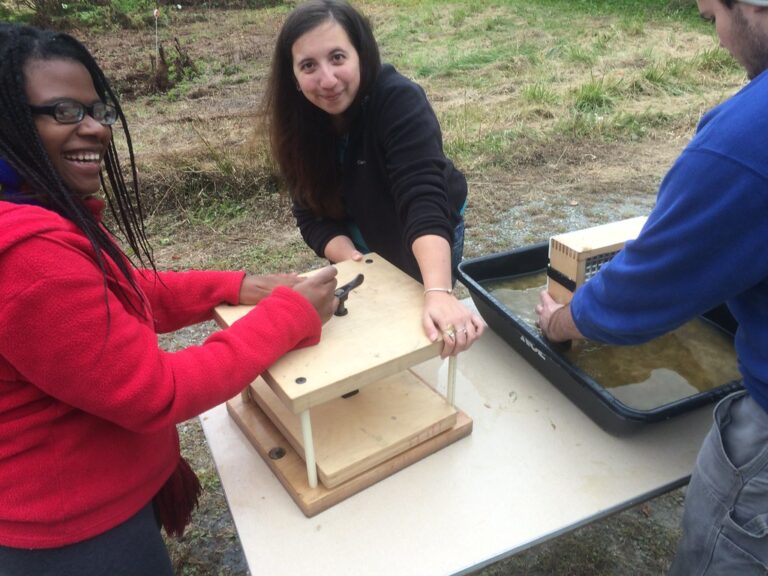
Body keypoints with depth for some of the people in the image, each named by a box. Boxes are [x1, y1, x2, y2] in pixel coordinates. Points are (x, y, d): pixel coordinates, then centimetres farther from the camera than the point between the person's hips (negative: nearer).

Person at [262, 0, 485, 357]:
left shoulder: (399, 100, -35)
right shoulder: (297, 122, -20)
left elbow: (423, 199, -47)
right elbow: (314, 215, -18)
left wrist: (438, 293, -61)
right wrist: (352, 260, -37)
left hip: (434, 231, -3)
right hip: (361, 236, 4)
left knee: (419, 327, 10)